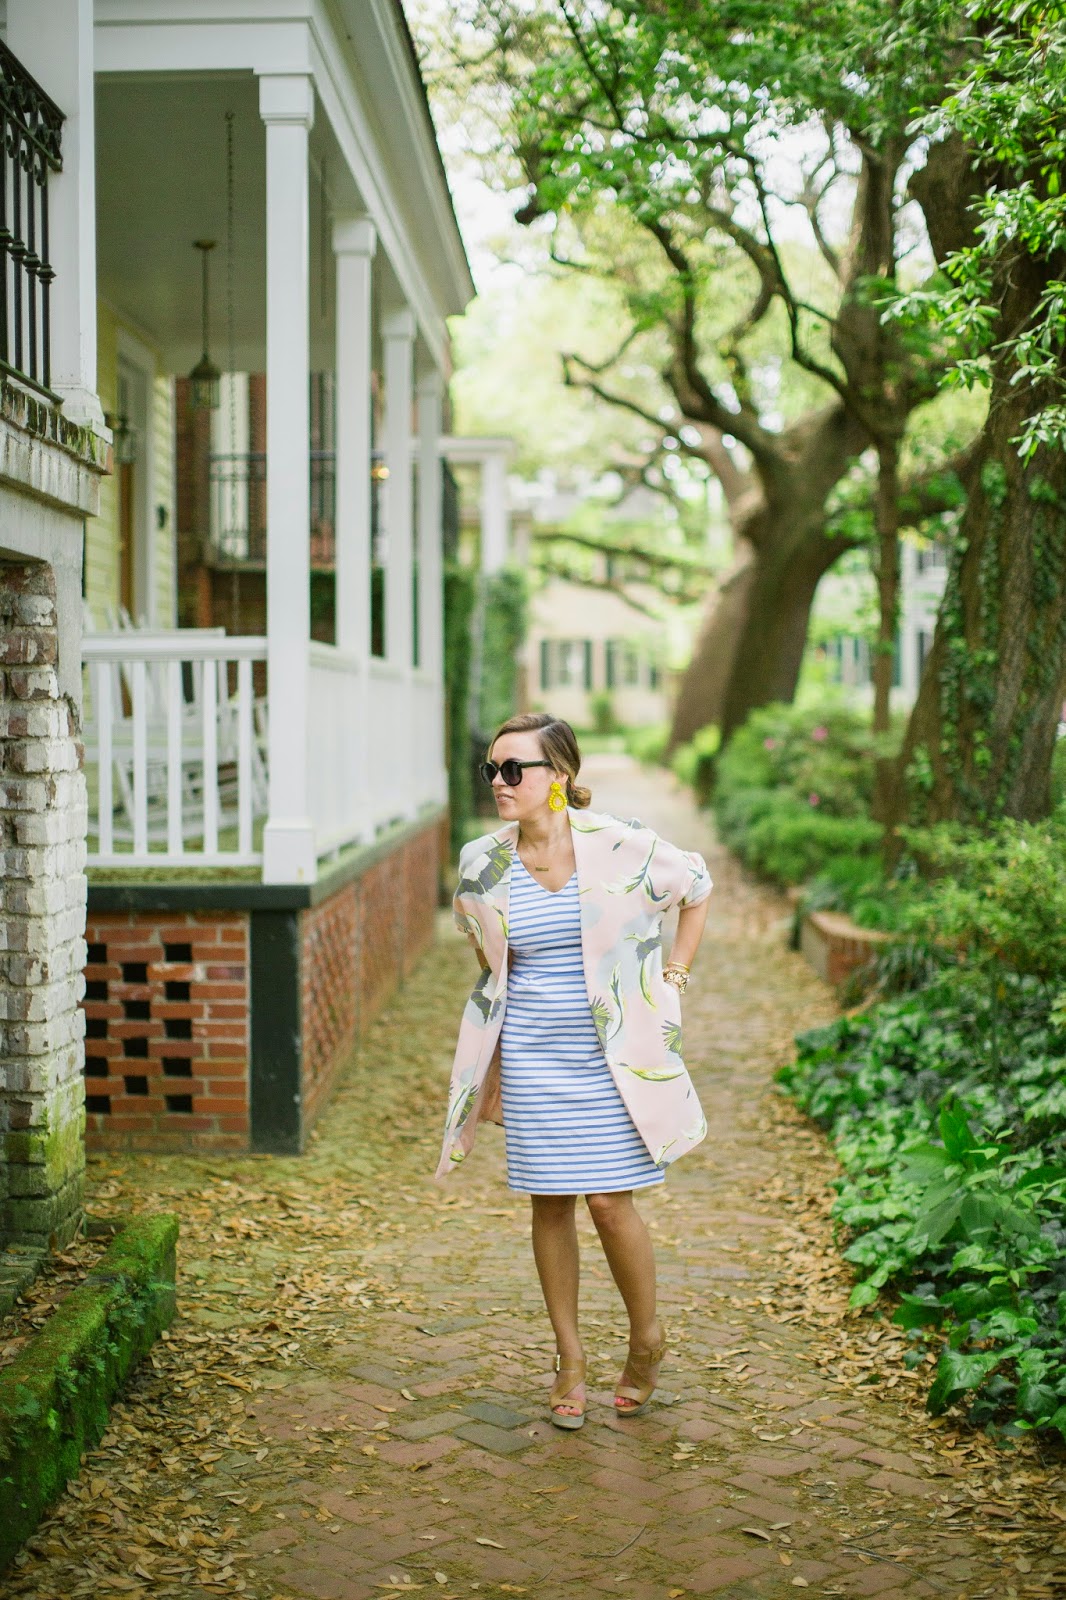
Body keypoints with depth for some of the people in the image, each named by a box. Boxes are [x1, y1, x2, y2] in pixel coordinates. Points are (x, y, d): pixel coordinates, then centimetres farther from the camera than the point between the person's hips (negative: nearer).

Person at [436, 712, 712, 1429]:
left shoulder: (620, 847, -11)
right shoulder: (483, 866, -2)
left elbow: (698, 886, 7)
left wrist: (671, 980, 3)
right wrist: (489, 1073, 15)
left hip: (612, 1056, -2)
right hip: (532, 1060, 3)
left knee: (611, 1202, -3)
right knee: (550, 1204, 7)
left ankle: (647, 1336, 23)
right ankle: (570, 1359, 23)